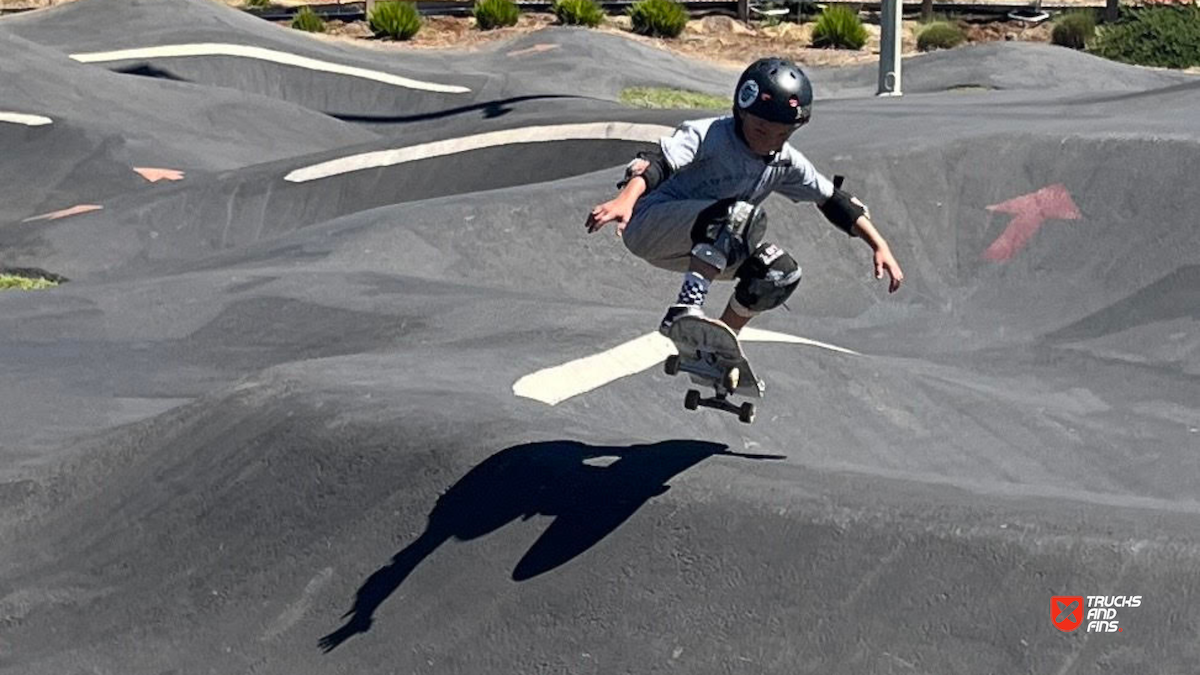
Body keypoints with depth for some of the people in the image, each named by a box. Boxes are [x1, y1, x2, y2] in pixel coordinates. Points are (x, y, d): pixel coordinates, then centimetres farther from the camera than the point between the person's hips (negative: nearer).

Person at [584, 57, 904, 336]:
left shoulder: (785, 162, -1)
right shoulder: (707, 135, -20)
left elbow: (834, 201, 7)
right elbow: (658, 163, -35)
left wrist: (880, 246, 2)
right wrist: (625, 199, -55)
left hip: (707, 248, 8)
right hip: (648, 226, -7)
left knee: (782, 273, -7)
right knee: (742, 214, -31)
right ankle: (686, 307, -41)